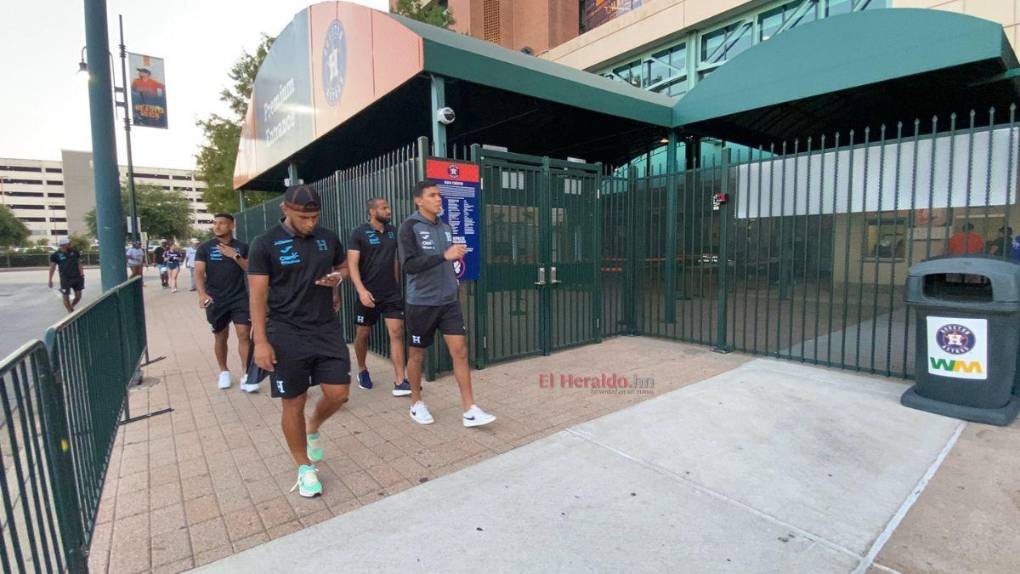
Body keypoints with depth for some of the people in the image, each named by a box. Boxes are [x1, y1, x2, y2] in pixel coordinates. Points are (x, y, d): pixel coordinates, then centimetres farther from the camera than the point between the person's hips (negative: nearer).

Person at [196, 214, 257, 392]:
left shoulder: (242, 247, 5)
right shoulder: (205, 248, 2)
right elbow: (199, 273, -7)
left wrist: (235, 256, -14)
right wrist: (202, 293, -23)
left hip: (240, 298, 0)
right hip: (216, 301, 0)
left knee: (244, 335, -8)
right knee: (221, 337, 11)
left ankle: (246, 376, -6)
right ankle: (224, 371, 30)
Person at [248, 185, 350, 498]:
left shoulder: (328, 238, 4)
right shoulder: (265, 244, -8)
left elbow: (343, 267, 20)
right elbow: (258, 295, -8)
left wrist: (337, 278, -5)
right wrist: (260, 341, -13)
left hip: (327, 329, 4)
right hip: (286, 334, -3)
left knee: (338, 394, 3)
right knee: (294, 403, 6)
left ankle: (313, 429, 37)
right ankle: (305, 468, 25)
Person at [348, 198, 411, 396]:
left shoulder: (393, 232, 6)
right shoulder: (359, 233, -6)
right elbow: (352, 265, -12)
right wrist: (361, 290, -22)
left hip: (392, 293, 3)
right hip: (369, 294, -3)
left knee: (397, 333, -6)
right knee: (362, 334, 11)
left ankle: (399, 382, -4)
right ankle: (362, 370, 36)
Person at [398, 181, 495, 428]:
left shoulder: (445, 227, 9)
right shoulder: (409, 227, -9)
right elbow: (409, 264, -20)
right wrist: (445, 255, -26)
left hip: (449, 301, 5)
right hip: (421, 303, -5)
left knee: (460, 351, -1)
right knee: (417, 354, 10)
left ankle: (470, 410, 5)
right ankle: (416, 403, 30)